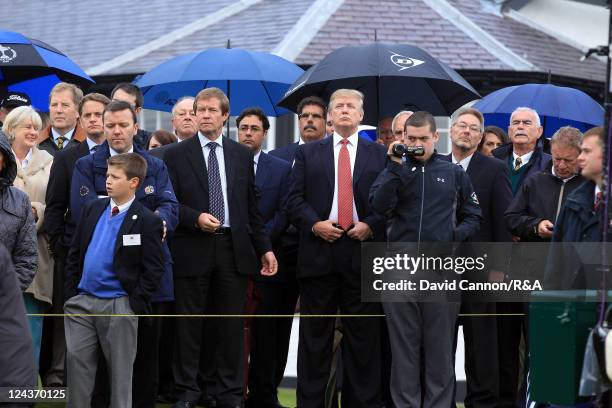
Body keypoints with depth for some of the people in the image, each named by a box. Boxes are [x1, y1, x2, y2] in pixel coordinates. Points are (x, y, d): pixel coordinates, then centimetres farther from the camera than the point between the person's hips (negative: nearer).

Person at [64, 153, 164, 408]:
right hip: (82, 301, 5)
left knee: (120, 369, 5)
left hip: (119, 307, -5)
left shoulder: (147, 221, -8)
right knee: (76, 359, 5)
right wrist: (70, 293, 7)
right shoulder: (92, 209, 8)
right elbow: (75, 254, 13)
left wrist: (134, 305, -11)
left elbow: (153, 271, -8)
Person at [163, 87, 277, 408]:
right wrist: (196, 218, -16)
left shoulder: (242, 155, 11)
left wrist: (264, 248, 8)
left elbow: (251, 207, 13)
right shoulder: (176, 155, 3)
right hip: (192, 249, -2)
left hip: (233, 248, 2)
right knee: (189, 324, 2)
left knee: (231, 325, 3)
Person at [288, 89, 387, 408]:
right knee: (315, 336, 3)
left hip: (362, 250, 0)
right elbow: (295, 199, 6)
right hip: (319, 251, 0)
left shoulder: (379, 154, 10)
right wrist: (314, 223, -8)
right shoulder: (308, 153, 12)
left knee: (363, 335, 1)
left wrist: (371, 225, -9)